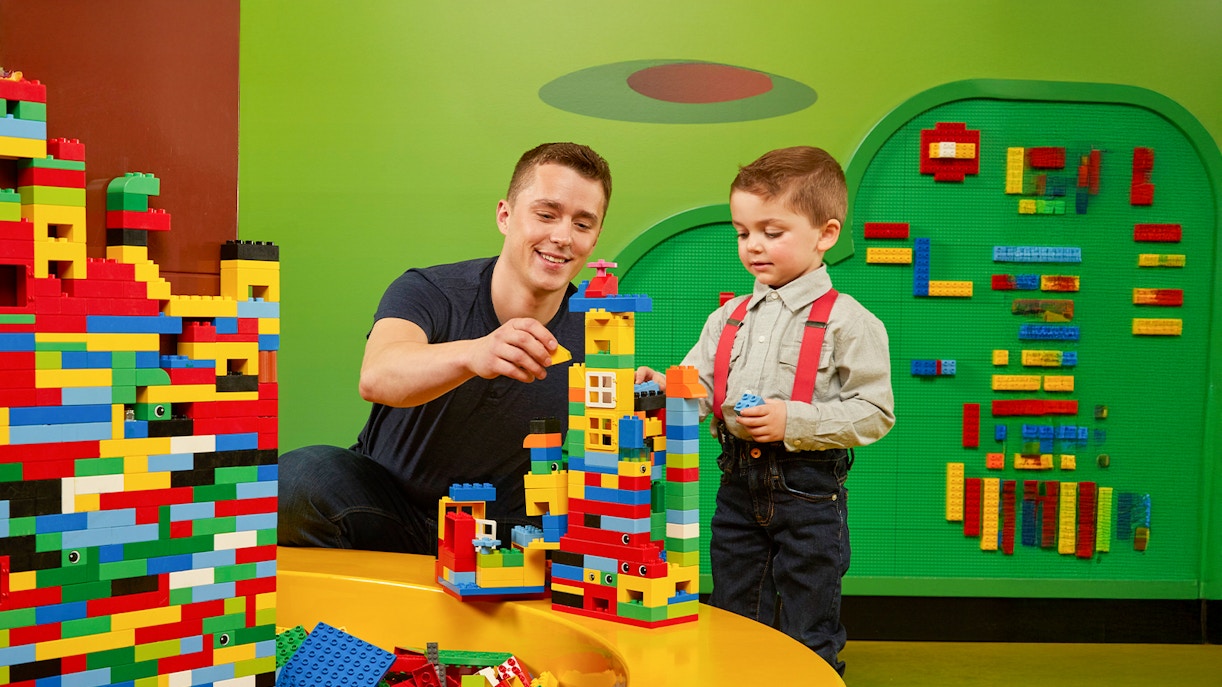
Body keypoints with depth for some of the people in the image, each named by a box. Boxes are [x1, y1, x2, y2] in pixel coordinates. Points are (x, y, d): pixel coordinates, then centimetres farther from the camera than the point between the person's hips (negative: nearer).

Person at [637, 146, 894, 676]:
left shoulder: (848, 322, -9)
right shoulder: (728, 319, 7)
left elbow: (874, 413, -13)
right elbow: (698, 392, 5)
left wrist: (793, 420, -21)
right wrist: (662, 389, -16)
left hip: (808, 492, -5)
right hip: (739, 486, 5)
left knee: (807, 641, 9)